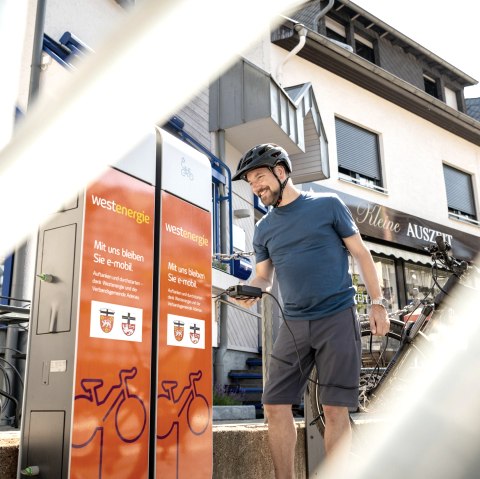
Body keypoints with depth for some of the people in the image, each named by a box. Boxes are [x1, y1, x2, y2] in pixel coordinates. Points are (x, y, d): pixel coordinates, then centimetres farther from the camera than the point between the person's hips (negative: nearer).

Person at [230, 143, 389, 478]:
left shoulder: (328, 205, 2)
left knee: (335, 409, -2)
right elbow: (264, 276, 15)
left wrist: (378, 302, -2)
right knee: (275, 405, 0)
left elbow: (361, 253, 4)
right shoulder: (264, 229, 12)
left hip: (338, 318, -4)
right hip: (294, 324, 4)